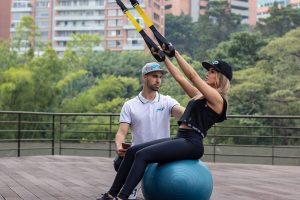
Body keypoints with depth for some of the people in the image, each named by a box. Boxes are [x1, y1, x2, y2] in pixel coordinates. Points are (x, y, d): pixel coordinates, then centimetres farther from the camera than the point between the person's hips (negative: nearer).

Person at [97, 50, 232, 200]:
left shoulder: (217, 99, -4)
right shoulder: (200, 95, 22)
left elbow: (192, 76, -11)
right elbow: (180, 77, 24)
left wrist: (175, 52, -9)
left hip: (191, 143, -9)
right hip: (180, 139, 9)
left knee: (143, 155, -24)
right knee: (132, 151, -3)